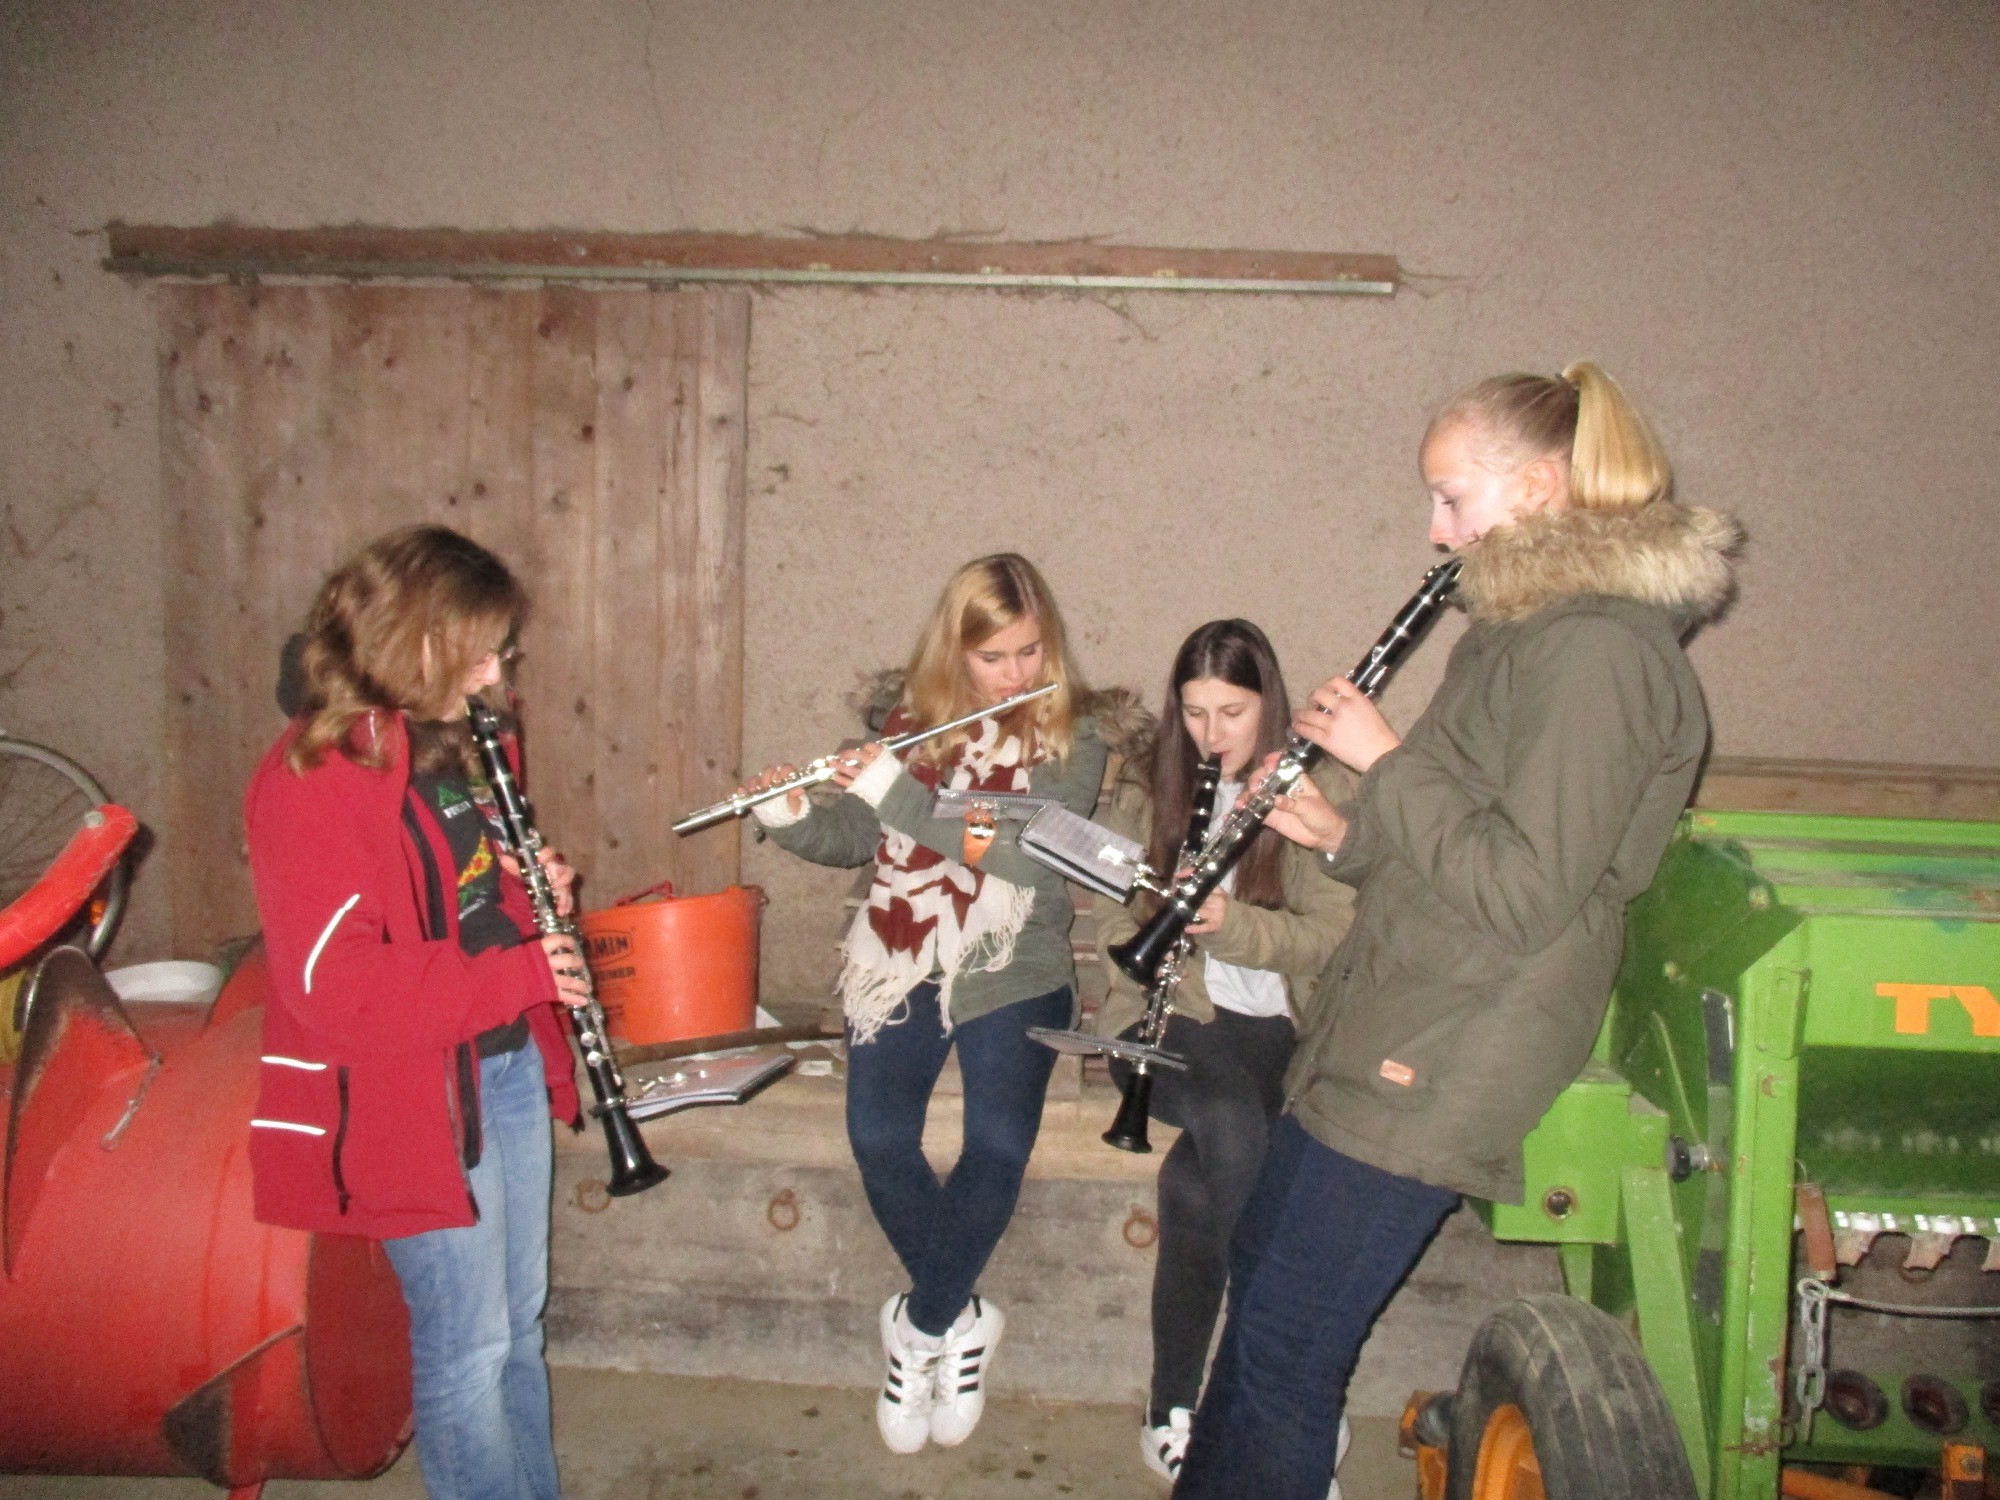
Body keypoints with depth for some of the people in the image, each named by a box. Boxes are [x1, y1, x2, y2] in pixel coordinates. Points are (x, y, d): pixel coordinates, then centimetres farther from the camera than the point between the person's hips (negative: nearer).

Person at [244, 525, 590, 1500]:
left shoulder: (450, 743, 8)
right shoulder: (310, 780, -19)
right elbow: (334, 985, -25)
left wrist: (533, 890, -1)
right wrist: (520, 974, -23)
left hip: (510, 1063, 8)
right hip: (415, 1098, -8)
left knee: (520, 1324, 20)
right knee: (469, 1346, 4)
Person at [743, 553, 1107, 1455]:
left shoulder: (1070, 740, -1)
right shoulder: (913, 720, 9)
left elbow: (1031, 850, -17)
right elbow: (855, 839, 13)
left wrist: (901, 794, -21)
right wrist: (790, 819, -8)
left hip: (1012, 974, -2)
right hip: (900, 963, 2)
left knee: (998, 1146, -22)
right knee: (878, 1136, -18)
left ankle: (921, 1326, 4)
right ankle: (959, 1321, 6)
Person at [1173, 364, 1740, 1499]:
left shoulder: (1598, 651, -19)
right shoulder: (1534, 629, 14)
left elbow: (1520, 892, -24)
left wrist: (1385, 762, -16)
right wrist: (1346, 836, 5)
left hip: (1440, 1068, -11)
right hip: (1391, 1025, 11)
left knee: (1284, 1345, -1)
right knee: (1260, 1267, 21)